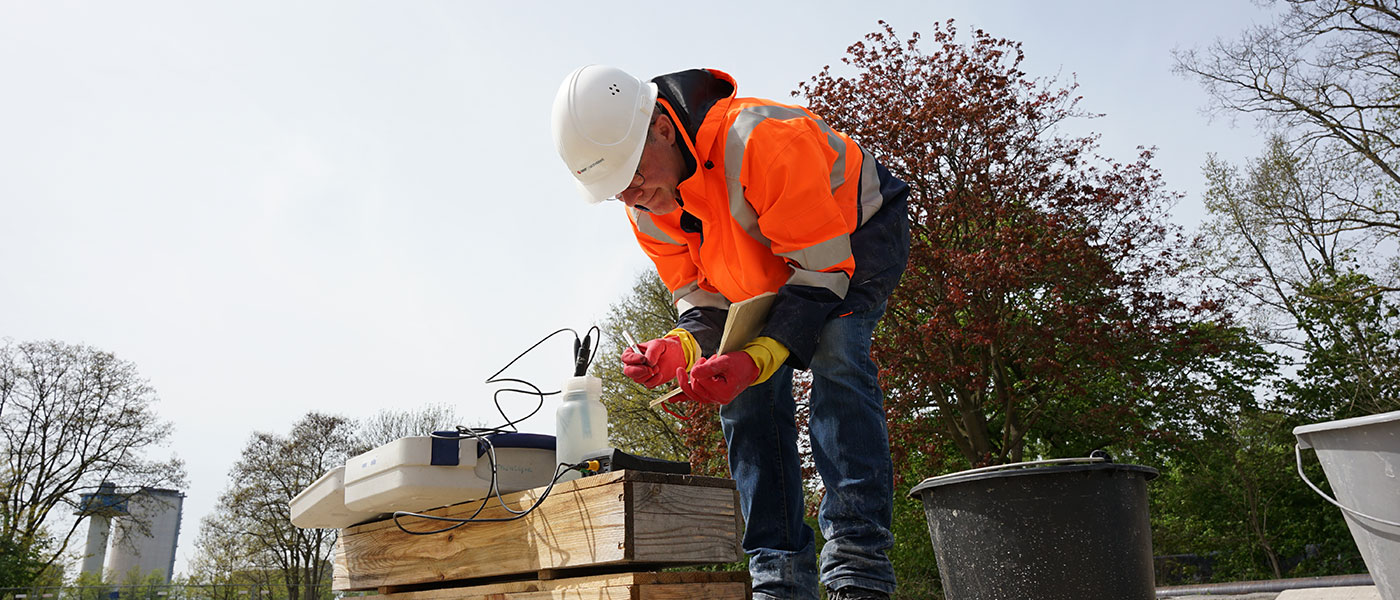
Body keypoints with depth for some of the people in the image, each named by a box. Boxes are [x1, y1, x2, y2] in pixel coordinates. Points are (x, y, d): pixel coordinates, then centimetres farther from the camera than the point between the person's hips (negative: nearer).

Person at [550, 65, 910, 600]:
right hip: (768, 270, 6)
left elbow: (822, 272, -35)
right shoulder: (645, 206, -16)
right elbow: (706, 301, -11)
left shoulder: (761, 139, -40)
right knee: (744, 395, -10)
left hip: (859, 231, -6)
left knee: (833, 353, -32)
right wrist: (681, 347, -35)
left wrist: (755, 358, -46)